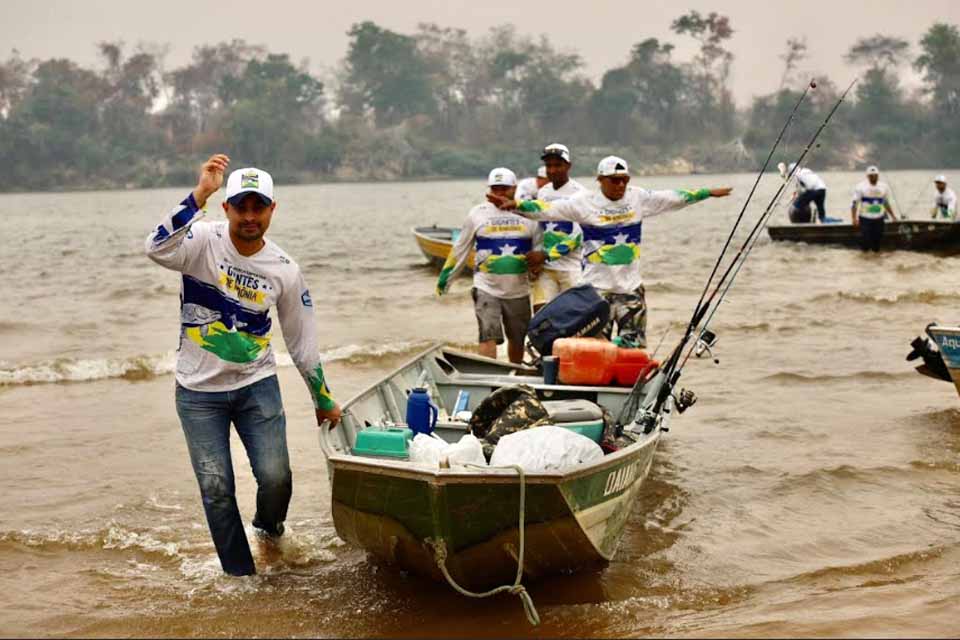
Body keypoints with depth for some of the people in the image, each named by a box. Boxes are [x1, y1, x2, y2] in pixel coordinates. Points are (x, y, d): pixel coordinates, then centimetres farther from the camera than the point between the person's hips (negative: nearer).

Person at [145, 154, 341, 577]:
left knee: (276, 478, -7)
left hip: (257, 386, 1)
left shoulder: (285, 271, -4)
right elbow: (157, 249, -36)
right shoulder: (204, 241, -12)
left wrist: (324, 401, 11)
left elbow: (303, 345, 5)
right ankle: (241, 576, 16)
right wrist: (199, 195, -41)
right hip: (199, 391, -1)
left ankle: (268, 525, 28)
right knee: (216, 490, 0)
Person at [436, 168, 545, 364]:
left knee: (517, 340, 13)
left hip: (518, 290, 2)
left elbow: (540, 246, 12)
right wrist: (444, 278, 8)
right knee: (488, 336, -16)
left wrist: (538, 259, -11)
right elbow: (460, 249, 8)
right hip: (486, 288, -2)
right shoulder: (478, 213, 2)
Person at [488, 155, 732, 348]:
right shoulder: (585, 202, -4)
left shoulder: (639, 198, 6)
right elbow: (547, 209, -10)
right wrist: (515, 205, -22)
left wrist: (708, 193, 17)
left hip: (631, 286, 3)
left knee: (634, 345, 6)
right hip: (597, 287, -3)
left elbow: (676, 198, 15)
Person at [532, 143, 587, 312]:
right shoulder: (542, 192, 13)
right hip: (545, 267, 5)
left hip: (571, 266, -5)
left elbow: (579, 236, -15)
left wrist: (545, 254, -17)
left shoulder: (578, 193, -8)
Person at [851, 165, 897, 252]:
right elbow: (855, 204, -6)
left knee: (877, 238, 4)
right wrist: (854, 218, -15)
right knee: (865, 238, -9)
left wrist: (892, 216, 19)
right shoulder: (861, 187, -4)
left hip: (879, 219, 4)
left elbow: (886, 203, 20)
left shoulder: (884, 187, 9)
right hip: (865, 218, -4)